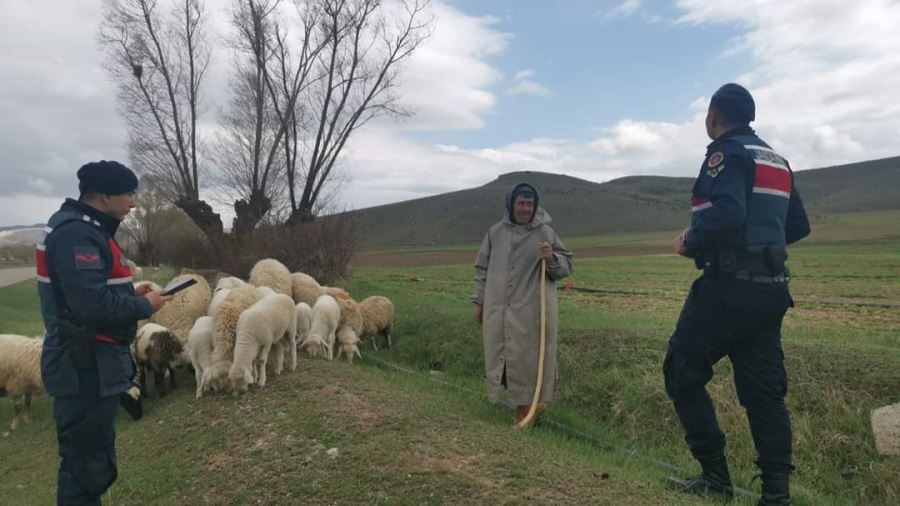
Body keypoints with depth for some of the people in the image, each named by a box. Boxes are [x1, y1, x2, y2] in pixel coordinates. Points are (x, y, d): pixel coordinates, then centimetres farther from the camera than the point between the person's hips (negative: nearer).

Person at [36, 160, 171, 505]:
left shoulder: (85, 230, 12)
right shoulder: (77, 234, -21)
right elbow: (93, 306, -30)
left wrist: (133, 295, 5)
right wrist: (144, 306, -16)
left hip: (91, 366, 10)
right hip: (86, 370, -10)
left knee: (93, 458, 21)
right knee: (87, 463, 2)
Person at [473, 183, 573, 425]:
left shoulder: (545, 232, -3)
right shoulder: (496, 231, 5)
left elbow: (566, 266, -1)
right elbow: (482, 268, 11)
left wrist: (551, 258, -23)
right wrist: (479, 302, 11)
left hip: (531, 310, -3)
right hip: (498, 309, 4)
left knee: (528, 357, 4)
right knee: (502, 356, 11)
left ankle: (525, 408, 19)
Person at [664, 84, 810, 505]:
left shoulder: (726, 153, -9)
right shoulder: (777, 160, 18)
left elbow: (725, 215, -26)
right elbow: (798, 227, 21)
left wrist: (690, 243, -11)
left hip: (728, 287, -8)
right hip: (771, 290, 9)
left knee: (682, 373, 3)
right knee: (764, 390, 10)